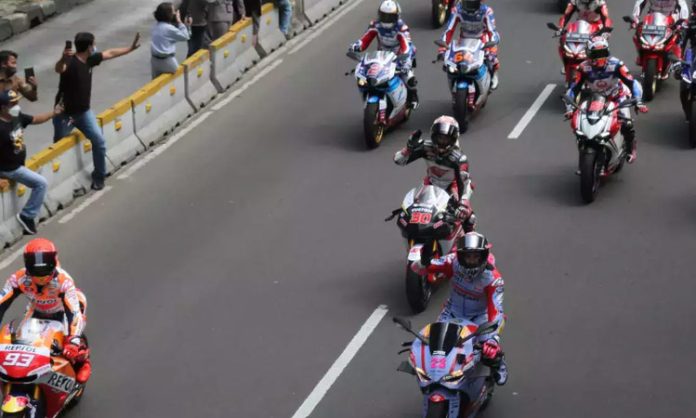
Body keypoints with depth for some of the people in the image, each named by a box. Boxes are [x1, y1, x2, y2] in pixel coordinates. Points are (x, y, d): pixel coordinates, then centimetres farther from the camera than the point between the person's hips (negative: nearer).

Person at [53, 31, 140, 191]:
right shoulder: (70, 62, -27)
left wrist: (131, 48, 19)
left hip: (83, 111, 6)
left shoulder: (89, 60, -2)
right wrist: (62, 59, -74)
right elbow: (59, 69, -51)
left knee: (99, 141, -5)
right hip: (64, 113, -6)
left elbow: (111, 53, 14)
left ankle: (98, 177, 9)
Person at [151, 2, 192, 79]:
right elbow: (184, 37, -9)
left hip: (155, 59, 8)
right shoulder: (169, 28, -19)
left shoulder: (156, 26, 8)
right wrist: (179, 22, -6)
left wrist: (187, 25, 9)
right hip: (167, 61, -8)